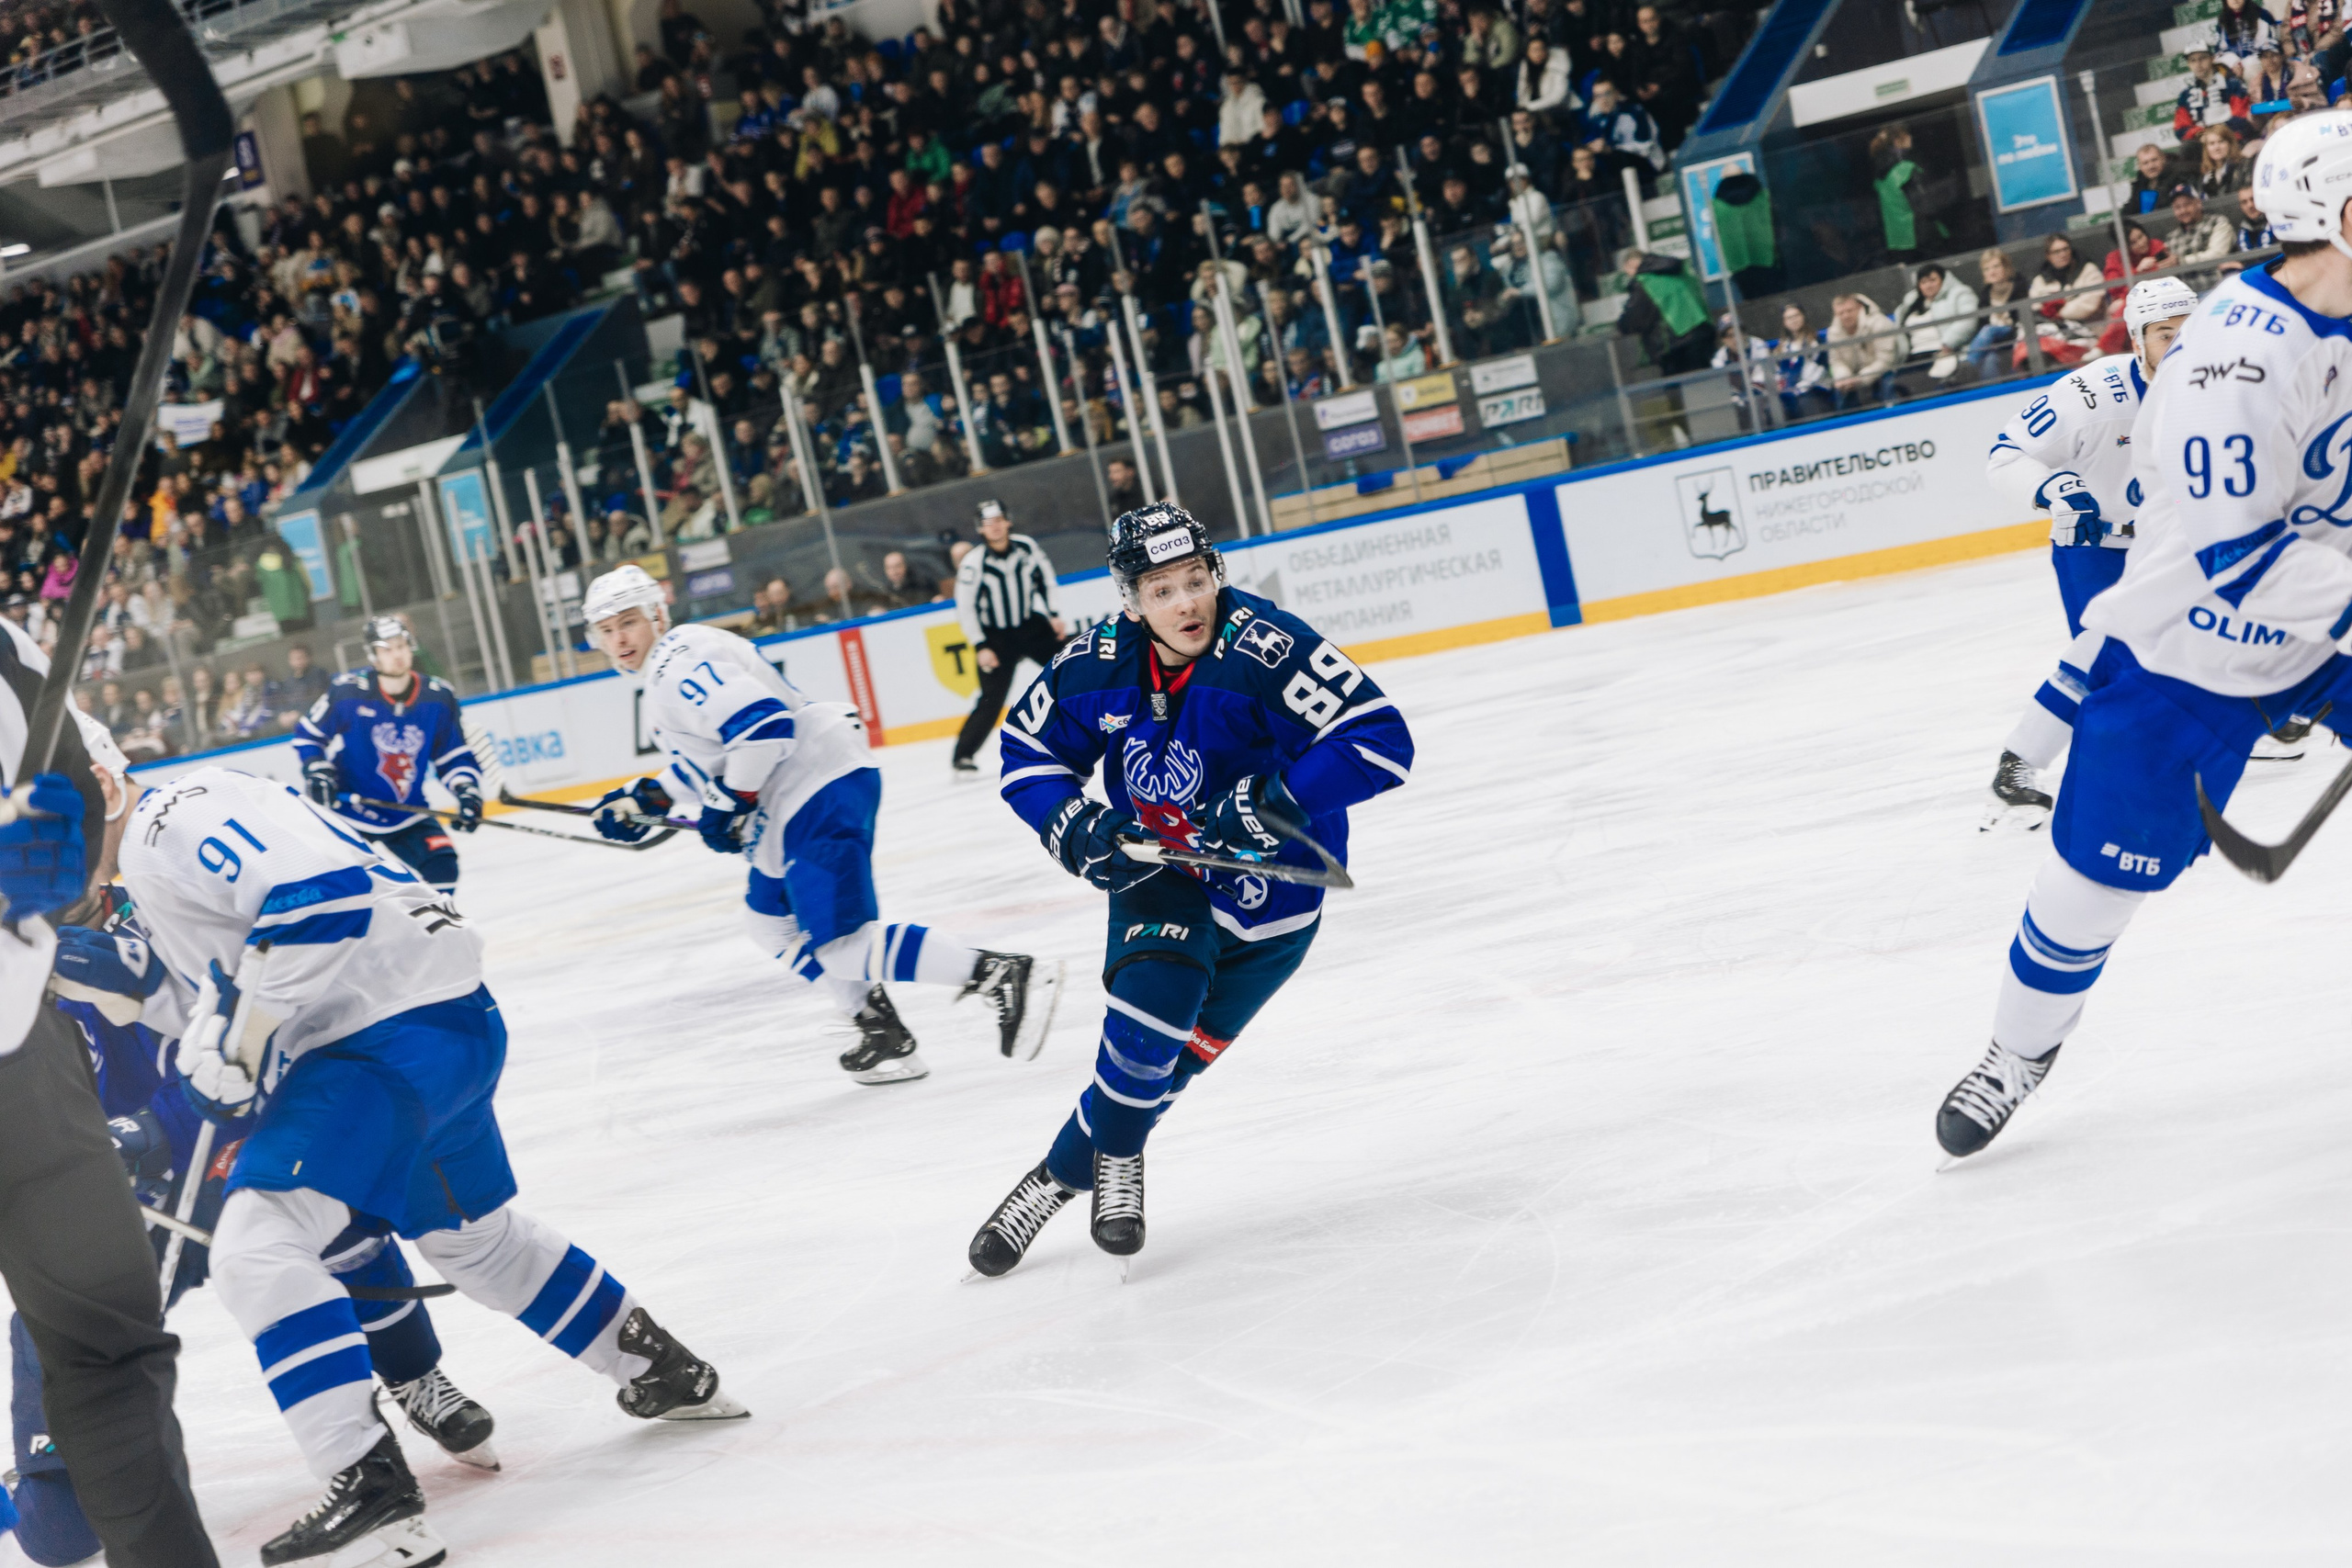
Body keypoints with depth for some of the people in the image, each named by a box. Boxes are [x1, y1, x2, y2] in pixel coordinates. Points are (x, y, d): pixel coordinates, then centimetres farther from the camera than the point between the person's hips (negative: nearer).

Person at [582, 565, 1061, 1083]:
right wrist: (646, 798, 23)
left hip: (821, 792, -12)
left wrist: (729, 804, -18)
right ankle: (878, 1026, 22)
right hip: (790, 806, 12)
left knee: (838, 944, -16)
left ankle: (1005, 975, -21)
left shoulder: (678, 664, -13)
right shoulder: (663, 675, 21)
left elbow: (761, 722, -25)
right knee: (771, 921, 23)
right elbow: (706, 757, 32)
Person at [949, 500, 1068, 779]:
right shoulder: (973, 564, -20)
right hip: (996, 637, -4)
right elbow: (965, 607, -14)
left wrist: (1055, 616, 3)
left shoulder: (1027, 547, -9)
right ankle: (963, 756, -3)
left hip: (1031, 625, 4)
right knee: (992, 699, -11)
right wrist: (980, 647, -17)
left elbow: (1045, 578, 7)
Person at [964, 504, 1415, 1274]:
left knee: (1173, 1050, -3)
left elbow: (1382, 741, -30)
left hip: (1267, 875, -2)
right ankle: (1113, 1167, 1)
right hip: (1159, 858, 2)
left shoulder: (1265, 647, -27)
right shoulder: (1099, 665, -11)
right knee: (1153, 996, -20)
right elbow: (1028, 751, 5)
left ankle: (1071, 1168, 19)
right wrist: (1072, 825, -13)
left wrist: (1270, 801, -36)